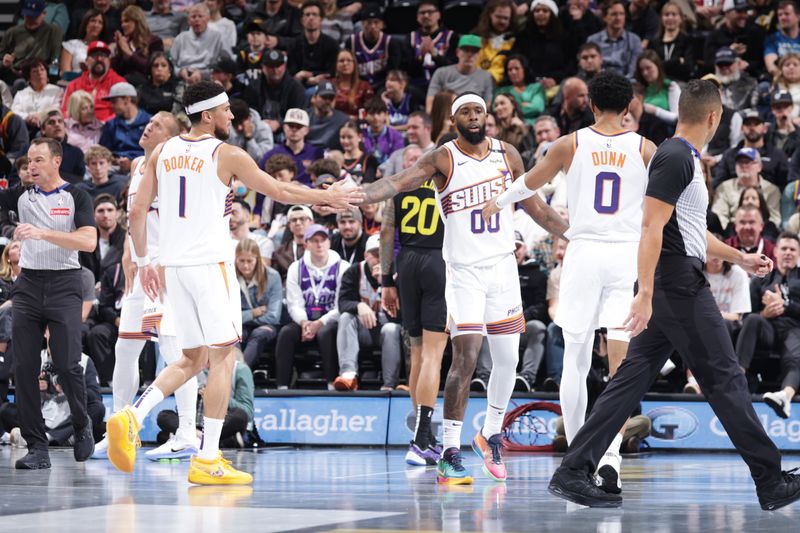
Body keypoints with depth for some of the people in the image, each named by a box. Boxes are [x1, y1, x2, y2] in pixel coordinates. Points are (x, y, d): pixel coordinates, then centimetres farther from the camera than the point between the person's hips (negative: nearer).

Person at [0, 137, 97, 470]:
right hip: (28, 284, 3)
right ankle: (37, 447, 1)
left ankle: (82, 426, 19)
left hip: (63, 285, -3)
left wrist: (42, 233, -21)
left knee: (67, 365, -7)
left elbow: (89, 242, -13)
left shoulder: (75, 198, 0)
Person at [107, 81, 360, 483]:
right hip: (210, 263, -6)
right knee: (222, 358, 1)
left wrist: (143, 262, 18)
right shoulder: (227, 155, -5)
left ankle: (130, 417, -4)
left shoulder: (162, 153, 9)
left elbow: (137, 211, 8)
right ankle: (207, 460, -2)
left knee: (192, 359, 16)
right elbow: (280, 191, 2)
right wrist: (327, 198, 15)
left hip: (174, 265, 6)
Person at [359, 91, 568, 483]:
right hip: (464, 271, -5)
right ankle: (450, 455, -11)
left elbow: (535, 207, 16)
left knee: (507, 359, 9)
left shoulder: (507, 155, 7)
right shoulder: (443, 159, -7)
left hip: (503, 267, 5)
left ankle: (491, 435, 31)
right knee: (465, 358, -13)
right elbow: (399, 182, -21)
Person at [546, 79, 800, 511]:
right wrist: (645, 294, -27)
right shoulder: (675, 158, -14)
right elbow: (652, 227, -22)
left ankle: (573, 472, 3)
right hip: (680, 287, -10)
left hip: (670, 293, 10)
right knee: (724, 380, -3)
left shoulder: (685, 158, 17)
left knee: (632, 378, 6)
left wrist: (739, 258, 35)